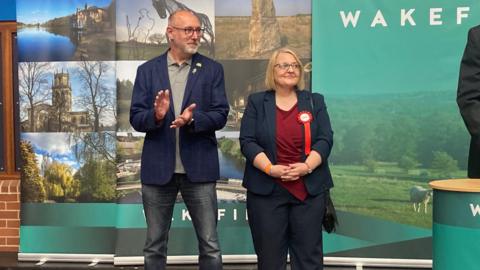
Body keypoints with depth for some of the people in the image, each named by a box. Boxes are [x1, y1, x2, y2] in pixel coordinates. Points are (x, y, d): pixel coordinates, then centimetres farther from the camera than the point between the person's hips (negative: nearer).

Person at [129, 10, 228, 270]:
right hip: (158, 168, 1)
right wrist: (156, 115, -20)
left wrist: (192, 119, -22)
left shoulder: (212, 69, 4)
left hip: (199, 168, -1)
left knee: (210, 246, 5)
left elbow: (220, 115, -4)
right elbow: (136, 118, 1)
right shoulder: (147, 70, 5)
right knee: (154, 247, 12)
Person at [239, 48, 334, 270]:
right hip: (266, 191, -1)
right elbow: (247, 142, -2)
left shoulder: (315, 102, 10)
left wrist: (307, 166, -15)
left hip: (309, 190, 1)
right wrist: (270, 168, -16)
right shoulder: (256, 102, 6)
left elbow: (325, 139, 1)